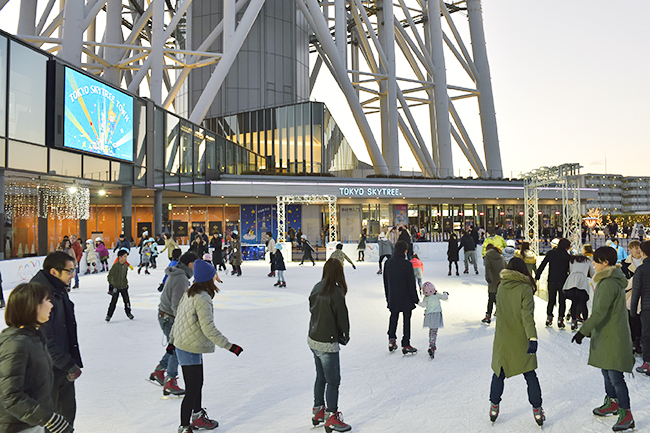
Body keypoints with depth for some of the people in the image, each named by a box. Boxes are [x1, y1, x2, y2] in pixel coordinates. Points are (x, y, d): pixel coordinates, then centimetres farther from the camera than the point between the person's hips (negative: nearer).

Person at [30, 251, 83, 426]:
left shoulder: (59, 290, 7)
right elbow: (45, 341, -24)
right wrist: (68, 365, -19)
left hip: (63, 367, 9)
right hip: (50, 371, -9)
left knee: (67, 409, 21)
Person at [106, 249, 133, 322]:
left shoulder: (125, 265, 3)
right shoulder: (115, 266, -17)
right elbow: (110, 275, -15)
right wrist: (110, 284, -18)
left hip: (124, 286, 5)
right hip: (116, 286, -5)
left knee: (127, 300, 9)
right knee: (113, 301, -2)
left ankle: (128, 313, 27)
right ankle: (109, 315, 11)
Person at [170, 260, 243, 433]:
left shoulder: (189, 293, 6)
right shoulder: (202, 299, -23)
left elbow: (178, 317, 15)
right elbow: (209, 329, -25)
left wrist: (172, 339, 26)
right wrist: (229, 346, -21)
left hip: (182, 344, 10)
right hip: (190, 349, -10)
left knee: (198, 383, 24)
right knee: (192, 391, 0)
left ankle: (198, 417, 42)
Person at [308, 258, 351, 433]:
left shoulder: (316, 288, 2)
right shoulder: (336, 292, -20)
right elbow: (342, 317, -15)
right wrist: (345, 337, 4)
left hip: (313, 339, 8)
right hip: (327, 343, -8)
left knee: (321, 377, 22)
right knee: (333, 381, 5)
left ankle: (318, 412, 33)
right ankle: (331, 418, 13)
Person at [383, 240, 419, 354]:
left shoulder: (388, 263, 0)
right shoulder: (407, 264, -17)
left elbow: (386, 282, 8)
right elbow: (411, 283, -12)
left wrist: (388, 297, 18)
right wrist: (415, 298, -3)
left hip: (393, 298, 5)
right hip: (406, 298, -4)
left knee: (393, 317, 21)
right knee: (407, 319, 5)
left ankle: (391, 339, 14)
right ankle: (406, 345, 8)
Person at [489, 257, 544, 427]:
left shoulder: (501, 287, 0)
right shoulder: (525, 288, -13)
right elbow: (527, 315, -21)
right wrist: (532, 338, -24)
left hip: (502, 340, 3)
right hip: (521, 341, -3)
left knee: (499, 374, 14)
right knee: (530, 376, 11)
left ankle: (494, 407, 21)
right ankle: (537, 410, 17)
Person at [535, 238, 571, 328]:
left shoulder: (551, 253, 1)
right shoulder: (567, 256, -4)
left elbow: (542, 265, -1)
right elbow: (570, 270, -1)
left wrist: (537, 277, 2)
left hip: (551, 281, 2)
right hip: (563, 281, -2)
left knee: (551, 300, 14)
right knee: (562, 301, 8)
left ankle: (548, 318, 15)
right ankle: (560, 320, 6)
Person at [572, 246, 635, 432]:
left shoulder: (608, 283, -21)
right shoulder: (608, 280, 11)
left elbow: (600, 312, -27)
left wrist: (583, 331, -27)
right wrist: (590, 329, 25)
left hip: (613, 338, -10)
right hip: (606, 335, 10)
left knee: (615, 376, -4)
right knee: (607, 372, 21)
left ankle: (626, 415, 4)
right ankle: (612, 402, 35)